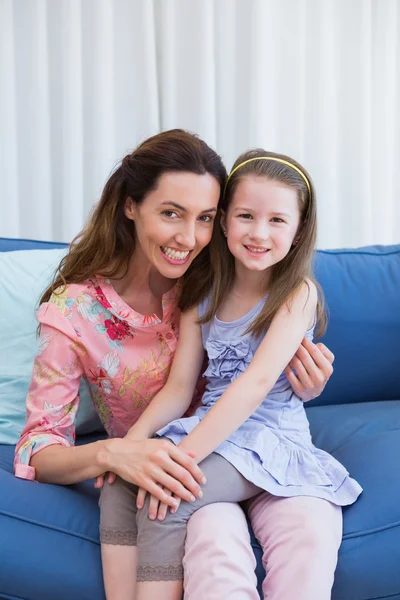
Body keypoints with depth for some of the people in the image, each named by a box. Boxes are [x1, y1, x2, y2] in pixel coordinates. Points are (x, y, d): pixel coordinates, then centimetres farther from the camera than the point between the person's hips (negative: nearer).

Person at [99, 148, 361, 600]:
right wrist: (136, 437, -18)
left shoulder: (298, 293, -8)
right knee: (118, 490, -17)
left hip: (274, 445, -4)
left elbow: (257, 382, -20)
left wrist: (182, 455, -29)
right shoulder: (202, 293, 8)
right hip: (209, 434, 4)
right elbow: (179, 386, 2)